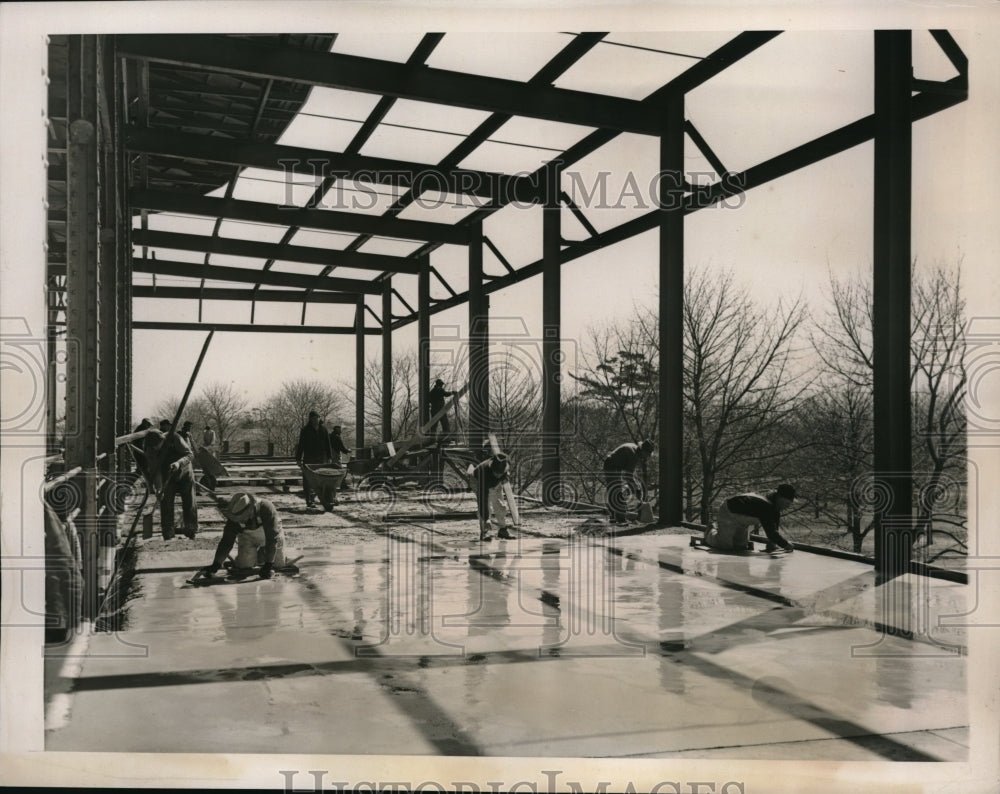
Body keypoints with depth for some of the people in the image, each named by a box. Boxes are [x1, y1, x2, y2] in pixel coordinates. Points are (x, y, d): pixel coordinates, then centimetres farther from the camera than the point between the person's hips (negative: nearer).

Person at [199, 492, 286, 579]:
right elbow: (226, 541, -23)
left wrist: (268, 565, -39)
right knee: (243, 566, -14)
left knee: (279, 564, -7)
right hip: (249, 537, 2)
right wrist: (215, 565, -30)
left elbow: (272, 538, -39)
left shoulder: (267, 508, -41)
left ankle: (262, 552, 23)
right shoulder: (235, 515, -29)